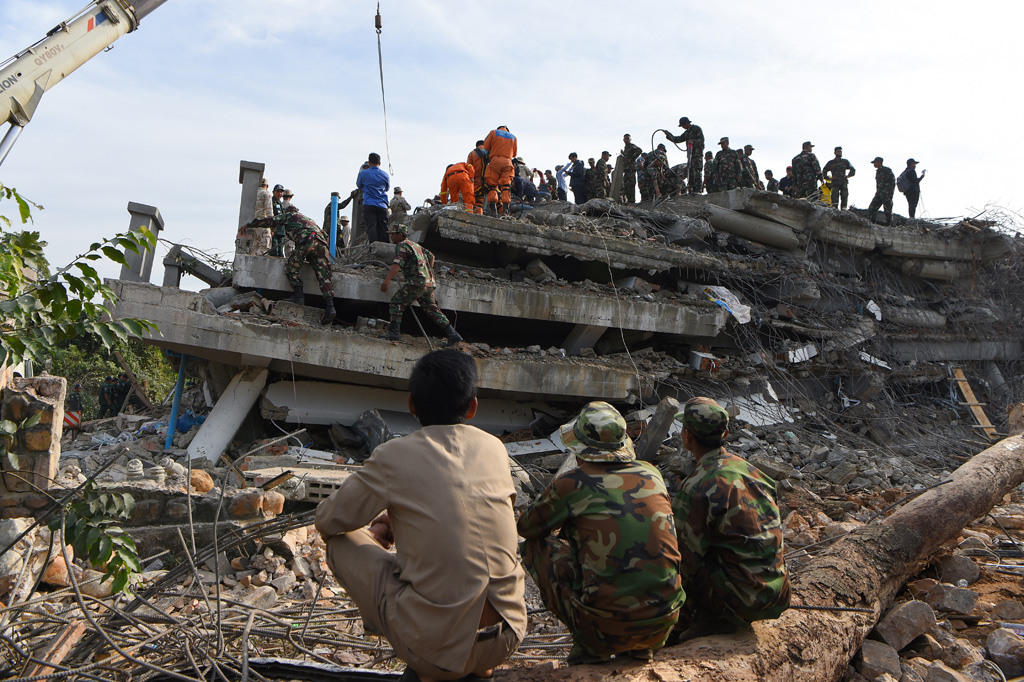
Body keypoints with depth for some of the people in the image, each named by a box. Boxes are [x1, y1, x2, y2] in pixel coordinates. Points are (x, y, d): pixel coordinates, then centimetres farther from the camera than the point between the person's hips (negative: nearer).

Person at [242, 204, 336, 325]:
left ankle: (298, 296, -4)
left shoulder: (288, 215, 24)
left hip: (307, 239, -5)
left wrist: (249, 224, 38)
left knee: (291, 266, 9)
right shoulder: (306, 218, 42)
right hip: (321, 242, 6)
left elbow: (269, 221, 25)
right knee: (323, 274, -5)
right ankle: (329, 306, -18)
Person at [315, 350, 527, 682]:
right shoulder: (494, 448, 2)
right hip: (507, 637, 5)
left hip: (434, 645, -4)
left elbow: (328, 521, 5)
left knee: (342, 542, 11)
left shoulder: (392, 457, -10)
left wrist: (378, 525, 25)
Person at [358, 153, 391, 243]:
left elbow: (359, 185, 19)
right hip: (382, 206, 3)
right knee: (383, 229, 2)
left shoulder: (363, 173, 2)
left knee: (370, 227, -8)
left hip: (369, 205, -2)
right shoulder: (385, 175, 9)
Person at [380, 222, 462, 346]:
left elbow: (397, 265, -17)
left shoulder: (402, 246, -3)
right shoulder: (415, 245, 24)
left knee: (397, 301, -2)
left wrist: (386, 280, -23)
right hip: (430, 283, 9)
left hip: (417, 280, -9)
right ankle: (453, 334, 8)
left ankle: (395, 331, -11)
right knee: (432, 309, 13)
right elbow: (431, 256, 35)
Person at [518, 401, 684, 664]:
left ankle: (588, 646, 10)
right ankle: (640, 647, 21)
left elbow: (526, 527, 12)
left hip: (609, 627, -5)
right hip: (664, 624, 5)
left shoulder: (571, 483, -8)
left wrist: (565, 524, 35)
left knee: (535, 544, 12)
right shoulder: (651, 474, 6)